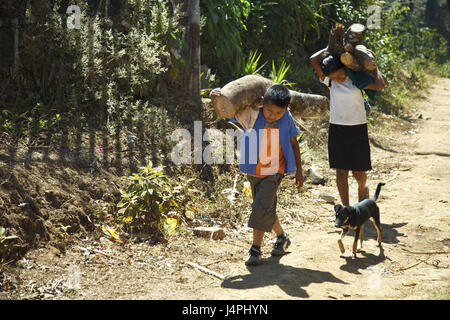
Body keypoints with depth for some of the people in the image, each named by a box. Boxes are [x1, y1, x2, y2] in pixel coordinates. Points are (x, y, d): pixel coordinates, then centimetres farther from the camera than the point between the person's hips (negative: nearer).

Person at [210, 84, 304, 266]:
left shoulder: (287, 119, -10)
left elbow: (294, 144, 2)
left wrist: (298, 173, 7)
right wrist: (216, 96, -28)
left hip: (275, 172, -2)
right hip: (253, 171, 2)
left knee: (262, 207, -14)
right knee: (267, 208, 15)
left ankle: (255, 249, -4)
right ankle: (281, 237, 39)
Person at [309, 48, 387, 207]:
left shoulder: (357, 78, -6)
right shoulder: (329, 80, 0)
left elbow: (380, 84, -22)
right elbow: (314, 60, -11)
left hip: (358, 129, -2)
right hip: (337, 129, 2)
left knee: (358, 172, 2)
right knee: (341, 171, 4)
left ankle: (362, 189, 34)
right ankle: (346, 207, 15)